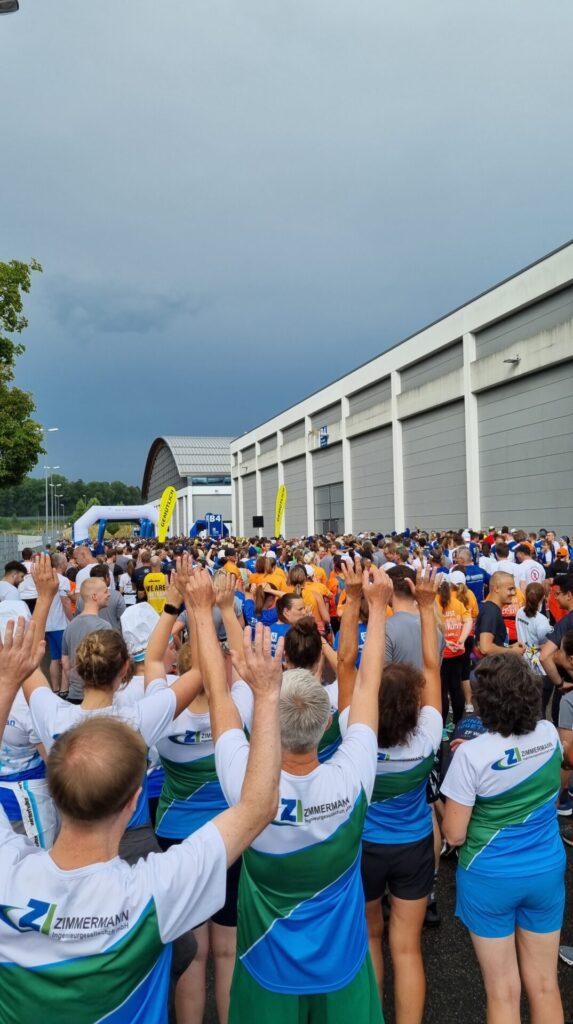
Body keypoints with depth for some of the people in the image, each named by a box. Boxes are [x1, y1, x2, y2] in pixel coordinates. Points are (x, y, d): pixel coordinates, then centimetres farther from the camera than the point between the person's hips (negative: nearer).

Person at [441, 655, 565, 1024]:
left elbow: (454, 835, -17)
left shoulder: (473, 754, -25)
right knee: (545, 985, 20)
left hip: (491, 878, -4)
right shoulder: (550, 734, -10)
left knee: (504, 991, 14)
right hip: (547, 871, 4)